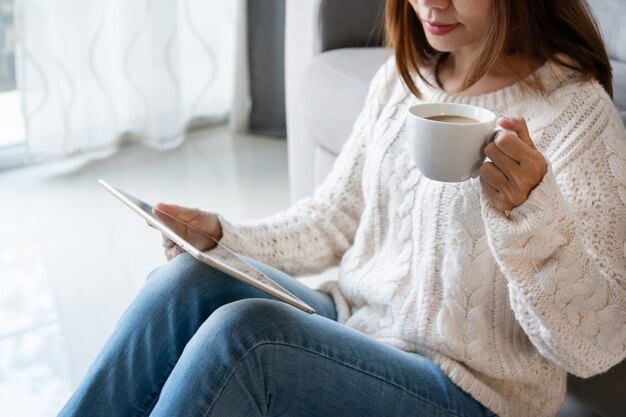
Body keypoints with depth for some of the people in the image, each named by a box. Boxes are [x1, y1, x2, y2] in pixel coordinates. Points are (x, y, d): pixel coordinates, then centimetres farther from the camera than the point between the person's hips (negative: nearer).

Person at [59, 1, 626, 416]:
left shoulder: (577, 110, -16)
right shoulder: (401, 79, 5)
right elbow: (336, 217, 14)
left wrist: (530, 212, -36)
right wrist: (226, 237, -2)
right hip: (352, 327, 6)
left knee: (242, 332, -26)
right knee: (188, 280, -15)